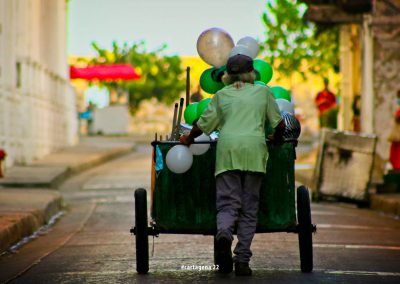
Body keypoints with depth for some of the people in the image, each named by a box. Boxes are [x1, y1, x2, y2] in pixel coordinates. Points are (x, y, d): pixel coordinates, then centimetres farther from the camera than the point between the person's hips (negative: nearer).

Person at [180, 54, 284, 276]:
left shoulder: (222, 95, 17)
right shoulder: (263, 91, 17)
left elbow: (202, 124, 14)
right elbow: (279, 123, 17)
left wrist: (188, 139, 33)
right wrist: (276, 139, 37)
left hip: (227, 149, 0)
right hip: (254, 148, 0)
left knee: (227, 203, -3)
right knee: (249, 208, 3)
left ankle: (224, 234, -35)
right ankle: (242, 261, -3)